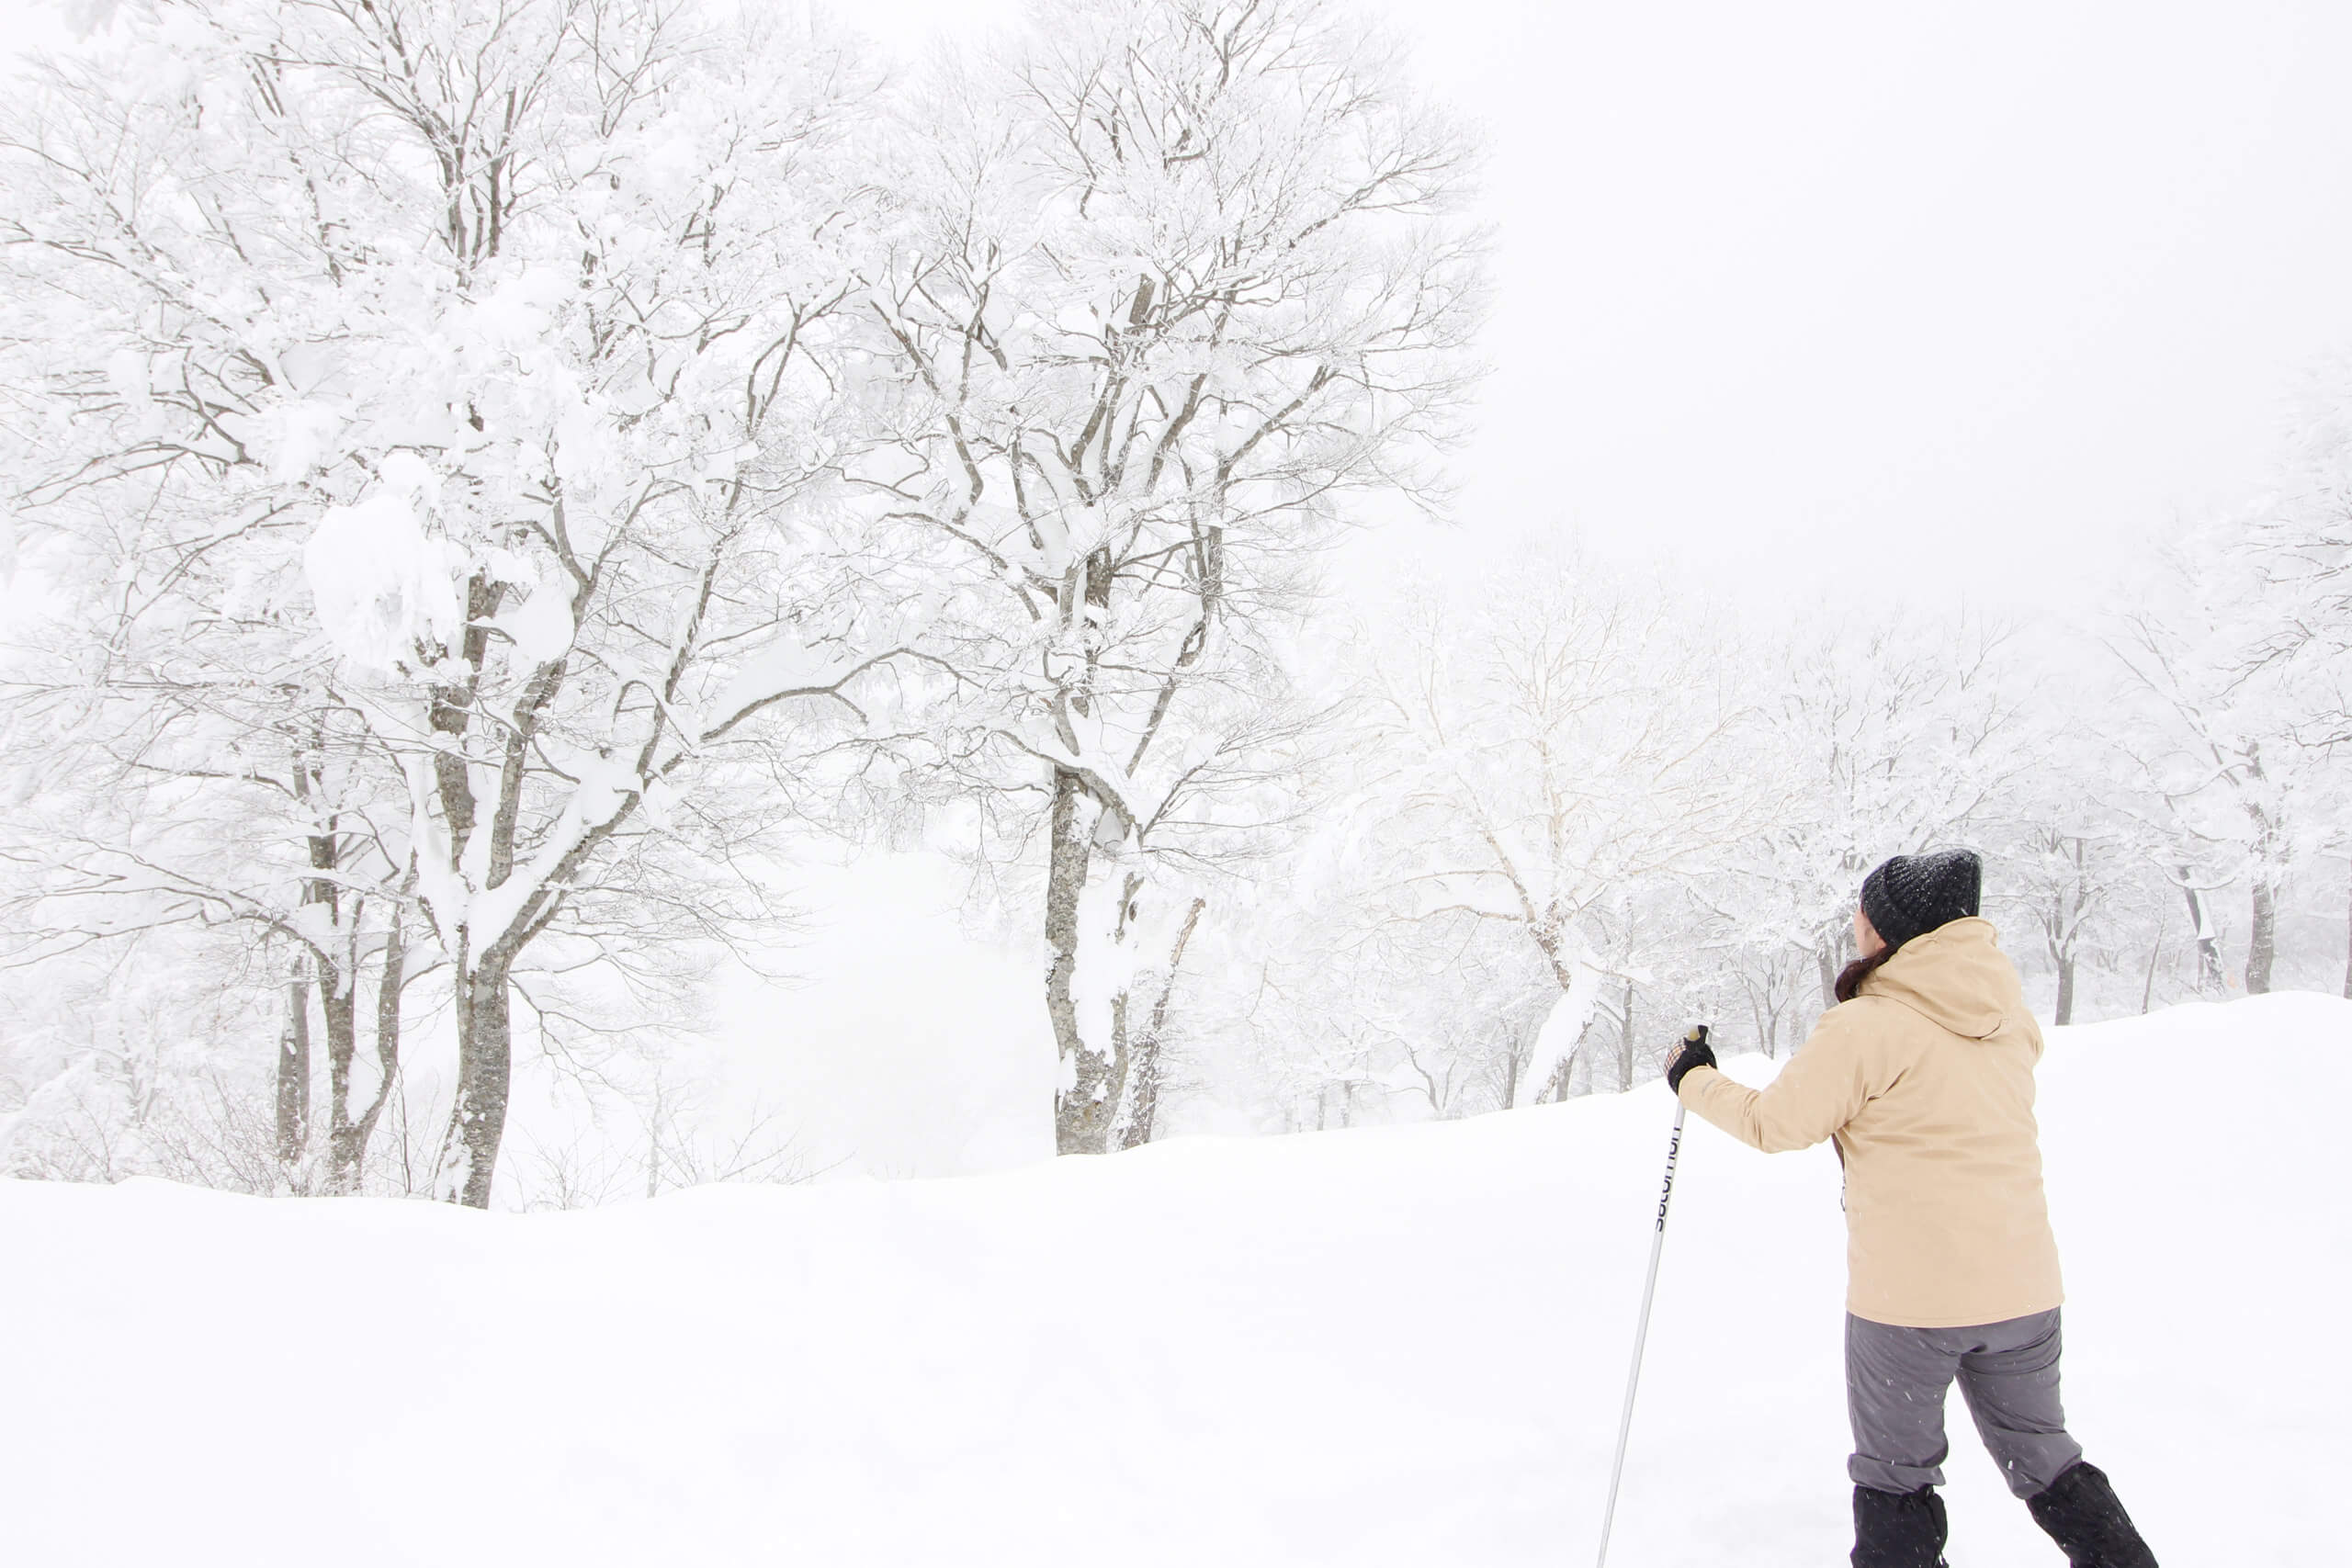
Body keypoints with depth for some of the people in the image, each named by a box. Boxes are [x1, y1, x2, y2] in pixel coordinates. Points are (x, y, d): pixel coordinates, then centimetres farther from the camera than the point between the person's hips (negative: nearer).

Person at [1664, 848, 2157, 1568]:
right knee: (2041, 1455, 22)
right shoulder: (2011, 1016, 4)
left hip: (1907, 1298, -6)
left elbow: (1774, 1124, -8)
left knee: (1896, 1475, 11)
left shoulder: (1866, 1028, -16)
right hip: (2022, 1286, 6)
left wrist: (1694, 1080, 8)